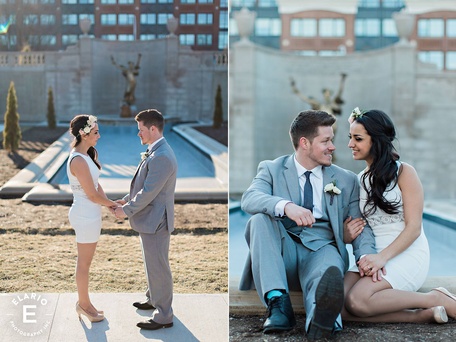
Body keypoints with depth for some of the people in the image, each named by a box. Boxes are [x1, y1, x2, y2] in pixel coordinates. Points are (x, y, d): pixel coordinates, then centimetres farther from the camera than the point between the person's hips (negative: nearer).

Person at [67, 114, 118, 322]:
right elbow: (92, 195, -19)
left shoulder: (85, 155, 7)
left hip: (88, 214, 10)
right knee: (84, 263, 6)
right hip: (86, 216, -10)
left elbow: (96, 184, 10)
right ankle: (84, 304, 20)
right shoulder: (78, 161, -24)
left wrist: (108, 203, -3)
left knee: (85, 261, 19)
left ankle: (83, 302, 30)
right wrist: (112, 204, -4)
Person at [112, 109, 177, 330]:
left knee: (158, 268, -1)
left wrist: (126, 210, -13)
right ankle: (153, 300, 41)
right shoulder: (155, 152, 9)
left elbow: (148, 192, -24)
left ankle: (163, 316, 10)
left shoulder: (161, 157, -25)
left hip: (155, 221, -10)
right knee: (153, 264, 24)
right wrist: (127, 199, 10)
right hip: (150, 220, 10)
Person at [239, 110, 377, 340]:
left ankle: (321, 316, -71)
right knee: (260, 218, -28)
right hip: (282, 250, 0)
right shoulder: (272, 169, 10)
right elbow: (249, 199, -11)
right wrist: (286, 206, -32)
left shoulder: (346, 180, 17)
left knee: (329, 271, -35)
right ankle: (278, 302, -39)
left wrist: (367, 255, -15)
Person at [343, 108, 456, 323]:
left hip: (407, 255, -6)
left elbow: (414, 227, -9)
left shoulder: (404, 172, -3)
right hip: (374, 257, 6)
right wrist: (349, 234, -6)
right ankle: (423, 315, -16)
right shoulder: (358, 181, 16)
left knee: (357, 300, -32)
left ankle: (436, 299, -11)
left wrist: (383, 257, -21)